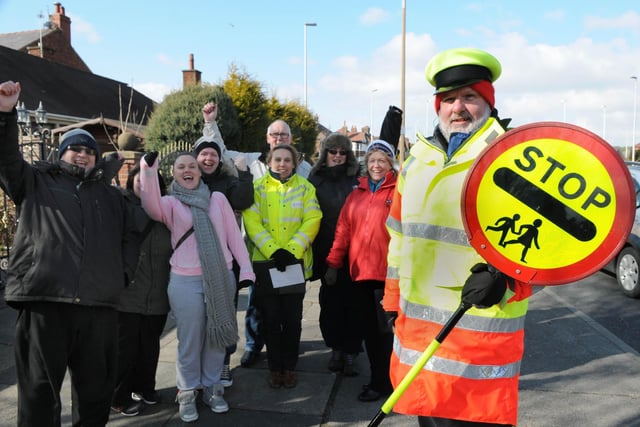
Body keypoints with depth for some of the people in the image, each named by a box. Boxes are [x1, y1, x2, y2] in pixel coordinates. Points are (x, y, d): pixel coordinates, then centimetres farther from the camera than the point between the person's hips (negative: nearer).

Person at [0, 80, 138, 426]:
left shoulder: (111, 196, 24)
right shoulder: (35, 181, 16)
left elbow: (128, 238, 22)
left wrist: (123, 273, 8)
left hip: (99, 306, 3)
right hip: (42, 301, -3)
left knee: (96, 388, 11)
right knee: (39, 390, 3)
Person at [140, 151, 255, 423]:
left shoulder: (217, 198, 7)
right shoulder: (171, 202, 2)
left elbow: (234, 235, 4)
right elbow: (152, 207, -23)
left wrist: (246, 270, -3)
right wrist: (148, 169, -35)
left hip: (221, 278, 2)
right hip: (186, 281, -2)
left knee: (216, 336, 14)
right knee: (190, 340, 8)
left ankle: (212, 388, 31)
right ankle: (187, 393, 26)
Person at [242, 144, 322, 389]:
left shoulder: (305, 188, 6)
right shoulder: (257, 188, 4)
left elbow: (311, 221, -5)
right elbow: (252, 223, -7)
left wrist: (291, 250, -17)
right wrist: (273, 250, -19)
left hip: (296, 263, 0)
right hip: (265, 262, 0)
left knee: (292, 318, 8)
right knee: (271, 318, 7)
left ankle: (290, 367, 24)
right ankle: (275, 367, 22)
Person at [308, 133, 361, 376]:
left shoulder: (357, 177, 3)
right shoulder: (315, 179, 6)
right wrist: (312, 248, 0)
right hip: (327, 251, 1)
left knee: (352, 301, 2)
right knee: (331, 299, 8)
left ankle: (350, 352, 13)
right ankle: (336, 348, 23)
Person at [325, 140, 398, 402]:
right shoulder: (356, 194, 13)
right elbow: (343, 230, 11)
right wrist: (333, 263, 9)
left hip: (388, 272, -5)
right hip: (360, 272, 5)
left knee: (385, 329, 4)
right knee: (368, 329, 12)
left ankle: (382, 382, 19)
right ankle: (379, 378, 27)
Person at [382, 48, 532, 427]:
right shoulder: (418, 159, 12)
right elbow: (399, 236, 17)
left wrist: (504, 279, -29)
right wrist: (394, 299, 18)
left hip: (483, 331, -6)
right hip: (418, 323, 6)